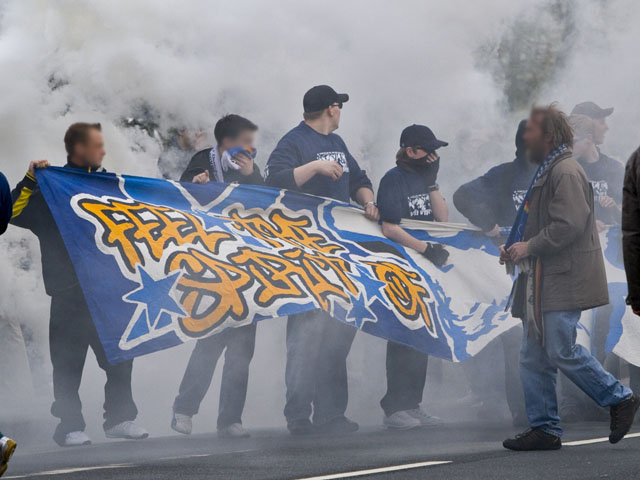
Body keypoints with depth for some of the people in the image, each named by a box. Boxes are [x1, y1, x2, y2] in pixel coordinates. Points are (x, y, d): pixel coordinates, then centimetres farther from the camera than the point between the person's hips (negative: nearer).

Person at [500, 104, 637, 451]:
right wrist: (516, 247, 12)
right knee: (534, 357, 6)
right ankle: (544, 429, 10)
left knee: (561, 351, -11)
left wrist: (529, 247, -17)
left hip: (564, 280, -10)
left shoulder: (566, 172, -12)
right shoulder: (547, 172, 20)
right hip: (542, 282, 10)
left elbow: (569, 224, -22)